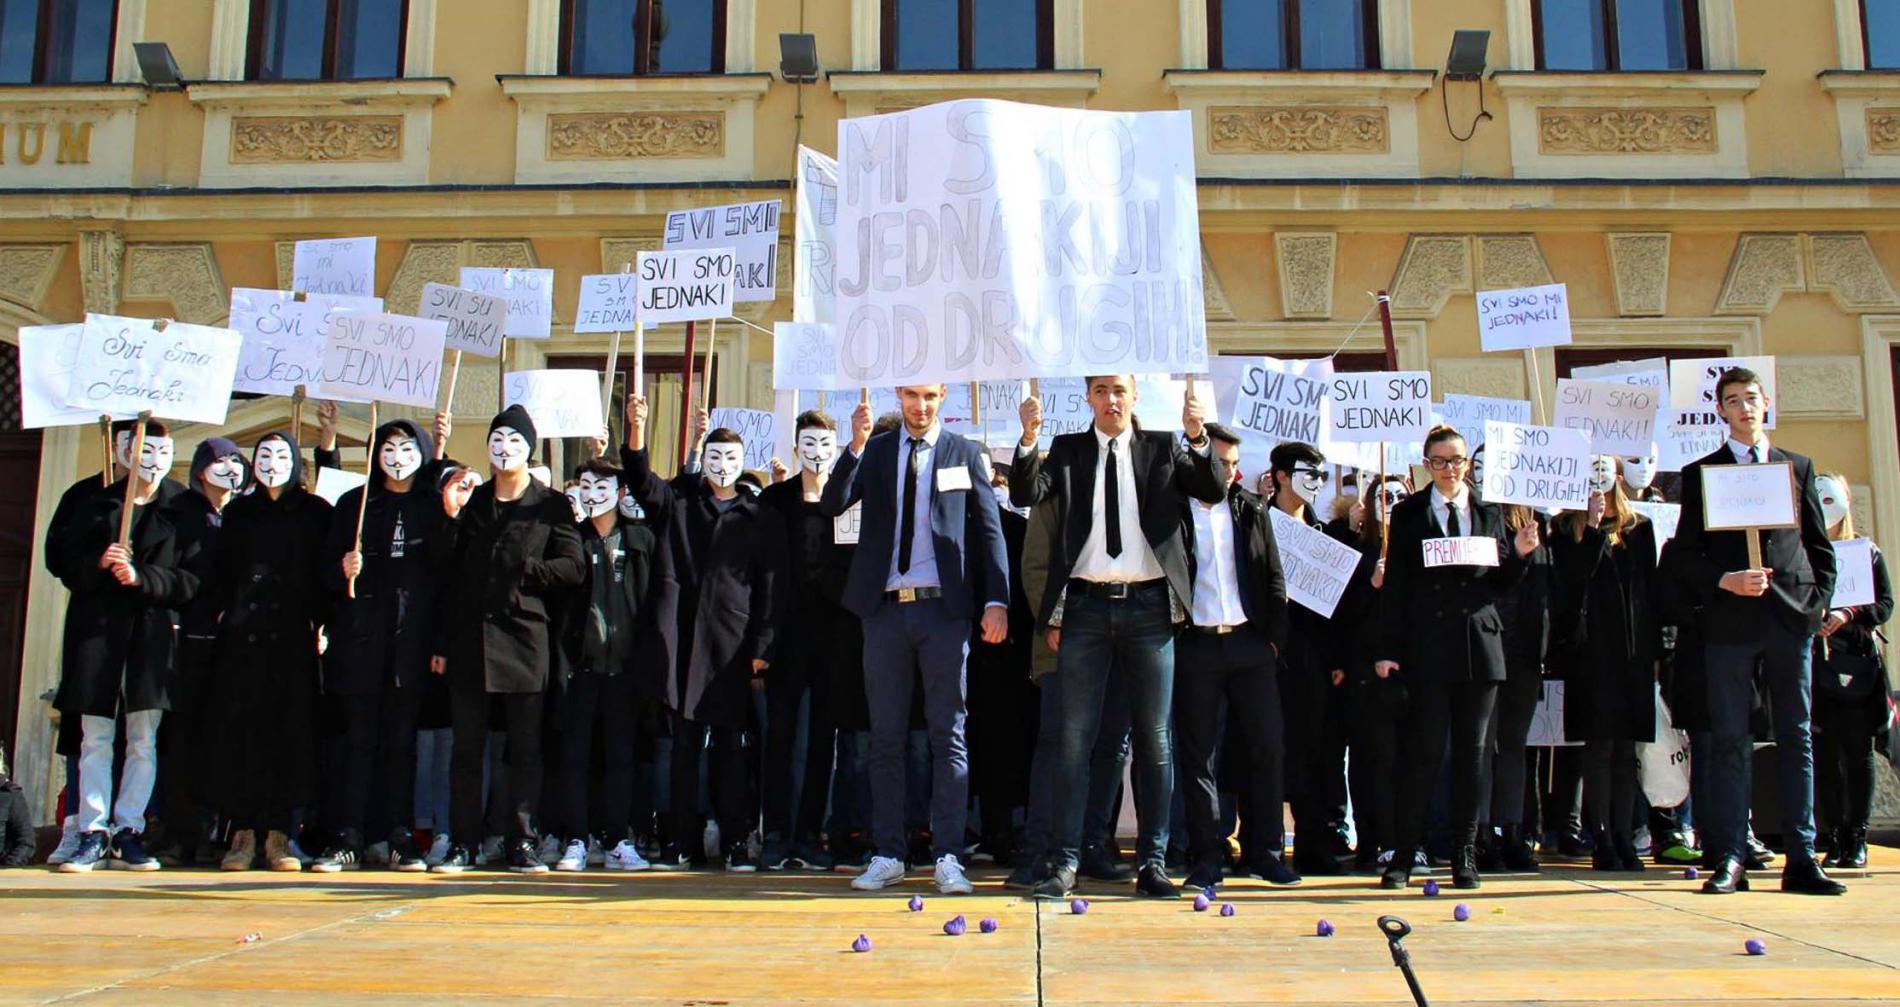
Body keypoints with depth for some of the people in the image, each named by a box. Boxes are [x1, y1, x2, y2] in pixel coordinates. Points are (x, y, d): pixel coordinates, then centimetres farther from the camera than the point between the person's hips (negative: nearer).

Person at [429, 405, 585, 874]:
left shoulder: (552, 506, 6)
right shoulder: (470, 503, 14)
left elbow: (573, 567, -1)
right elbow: (449, 573, 12)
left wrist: (524, 567, -11)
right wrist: (441, 642, 8)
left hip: (525, 638, -2)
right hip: (469, 638, 3)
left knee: (526, 747, 1)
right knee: (466, 746, 4)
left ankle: (523, 843, 6)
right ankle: (461, 844, 10)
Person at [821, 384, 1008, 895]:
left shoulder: (965, 454, 7)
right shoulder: (873, 451, 11)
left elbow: (989, 530, 3)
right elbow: (832, 504, -2)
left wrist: (996, 599, -8)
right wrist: (856, 445, -16)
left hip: (944, 608, -2)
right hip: (885, 608, 2)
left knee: (948, 734, 0)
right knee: (885, 736, 7)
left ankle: (948, 857, 5)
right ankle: (888, 855, 15)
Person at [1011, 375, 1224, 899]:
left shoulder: (1162, 448, 9)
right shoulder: (1068, 449, 9)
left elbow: (1214, 492, -4)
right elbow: (1025, 496, -6)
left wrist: (1198, 437, -19)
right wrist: (1029, 438, -20)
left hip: (1148, 605, 1)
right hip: (1086, 605, 0)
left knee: (1154, 737, 5)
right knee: (1075, 737, 0)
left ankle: (1152, 863, 13)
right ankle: (1065, 862, 6)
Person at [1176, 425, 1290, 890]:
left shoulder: (1251, 510, 11)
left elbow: (1273, 578, 11)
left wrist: (1275, 637, 3)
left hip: (1250, 643, 3)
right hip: (1196, 646, -3)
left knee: (1267, 746, 3)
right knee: (1198, 754, 1)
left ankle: (1266, 852, 14)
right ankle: (1207, 858, 8)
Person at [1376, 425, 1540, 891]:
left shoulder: (1489, 513, 12)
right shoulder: (1408, 514, 5)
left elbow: (1501, 584, 13)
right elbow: (1395, 586, 1)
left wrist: (1518, 554, -7)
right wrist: (1388, 650, -5)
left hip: (1479, 643, 3)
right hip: (1427, 646, -3)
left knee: (1471, 752, 6)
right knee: (1425, 750, -4)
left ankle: (1464, 852, 14)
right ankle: (1403, 852, 4)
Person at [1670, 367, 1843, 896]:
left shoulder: (1798, 468, 15)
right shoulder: (1699, 473, 9)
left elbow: (1821, 547, 14)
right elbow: (1686, 557, 5)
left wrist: (1818, 604, 2)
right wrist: (1725, 581, -12)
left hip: (1791, 616, 2)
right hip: (1729, 620, -2)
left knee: (1797, 737, 3)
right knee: (1730, 742, 0)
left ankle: (1801, 858, 7)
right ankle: (1730, 859, 2)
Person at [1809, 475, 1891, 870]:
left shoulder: (1867, 551, 9)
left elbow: (1885, 603, 2)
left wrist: (1849, 614, -14)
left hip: (1858, 664, 0)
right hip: (1815, 663, 0)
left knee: (1859, 752, -1)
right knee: (1825, 752, 0)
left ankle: (1856, 837, 5)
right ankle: (1834, 834, 6)